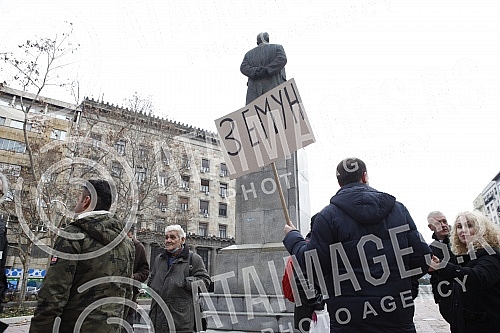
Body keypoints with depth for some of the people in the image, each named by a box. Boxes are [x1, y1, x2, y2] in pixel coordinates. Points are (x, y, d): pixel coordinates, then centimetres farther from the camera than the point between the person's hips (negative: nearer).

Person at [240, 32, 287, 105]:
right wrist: (267, 71, -8)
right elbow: (282, 59, -6)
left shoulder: (249, 54, 20)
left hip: (254, 91, 2)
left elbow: (243, 68, 4)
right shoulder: (277, 48, 14)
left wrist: (257, 72, -7)